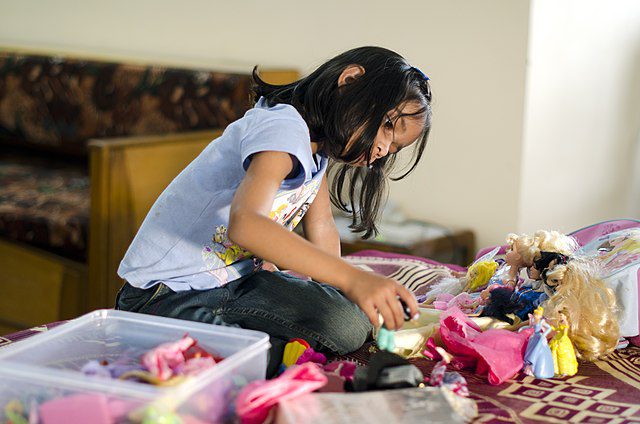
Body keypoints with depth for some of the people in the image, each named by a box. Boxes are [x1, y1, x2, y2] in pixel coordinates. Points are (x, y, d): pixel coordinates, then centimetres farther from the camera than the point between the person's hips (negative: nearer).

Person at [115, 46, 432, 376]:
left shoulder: (317, 147, 8)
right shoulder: (282, 128, -24)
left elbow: (321, 229, 6)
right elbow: (245, 226, -41)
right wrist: (353, 278, -48)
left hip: (237, 280, 10)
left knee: (350, 325, -10)